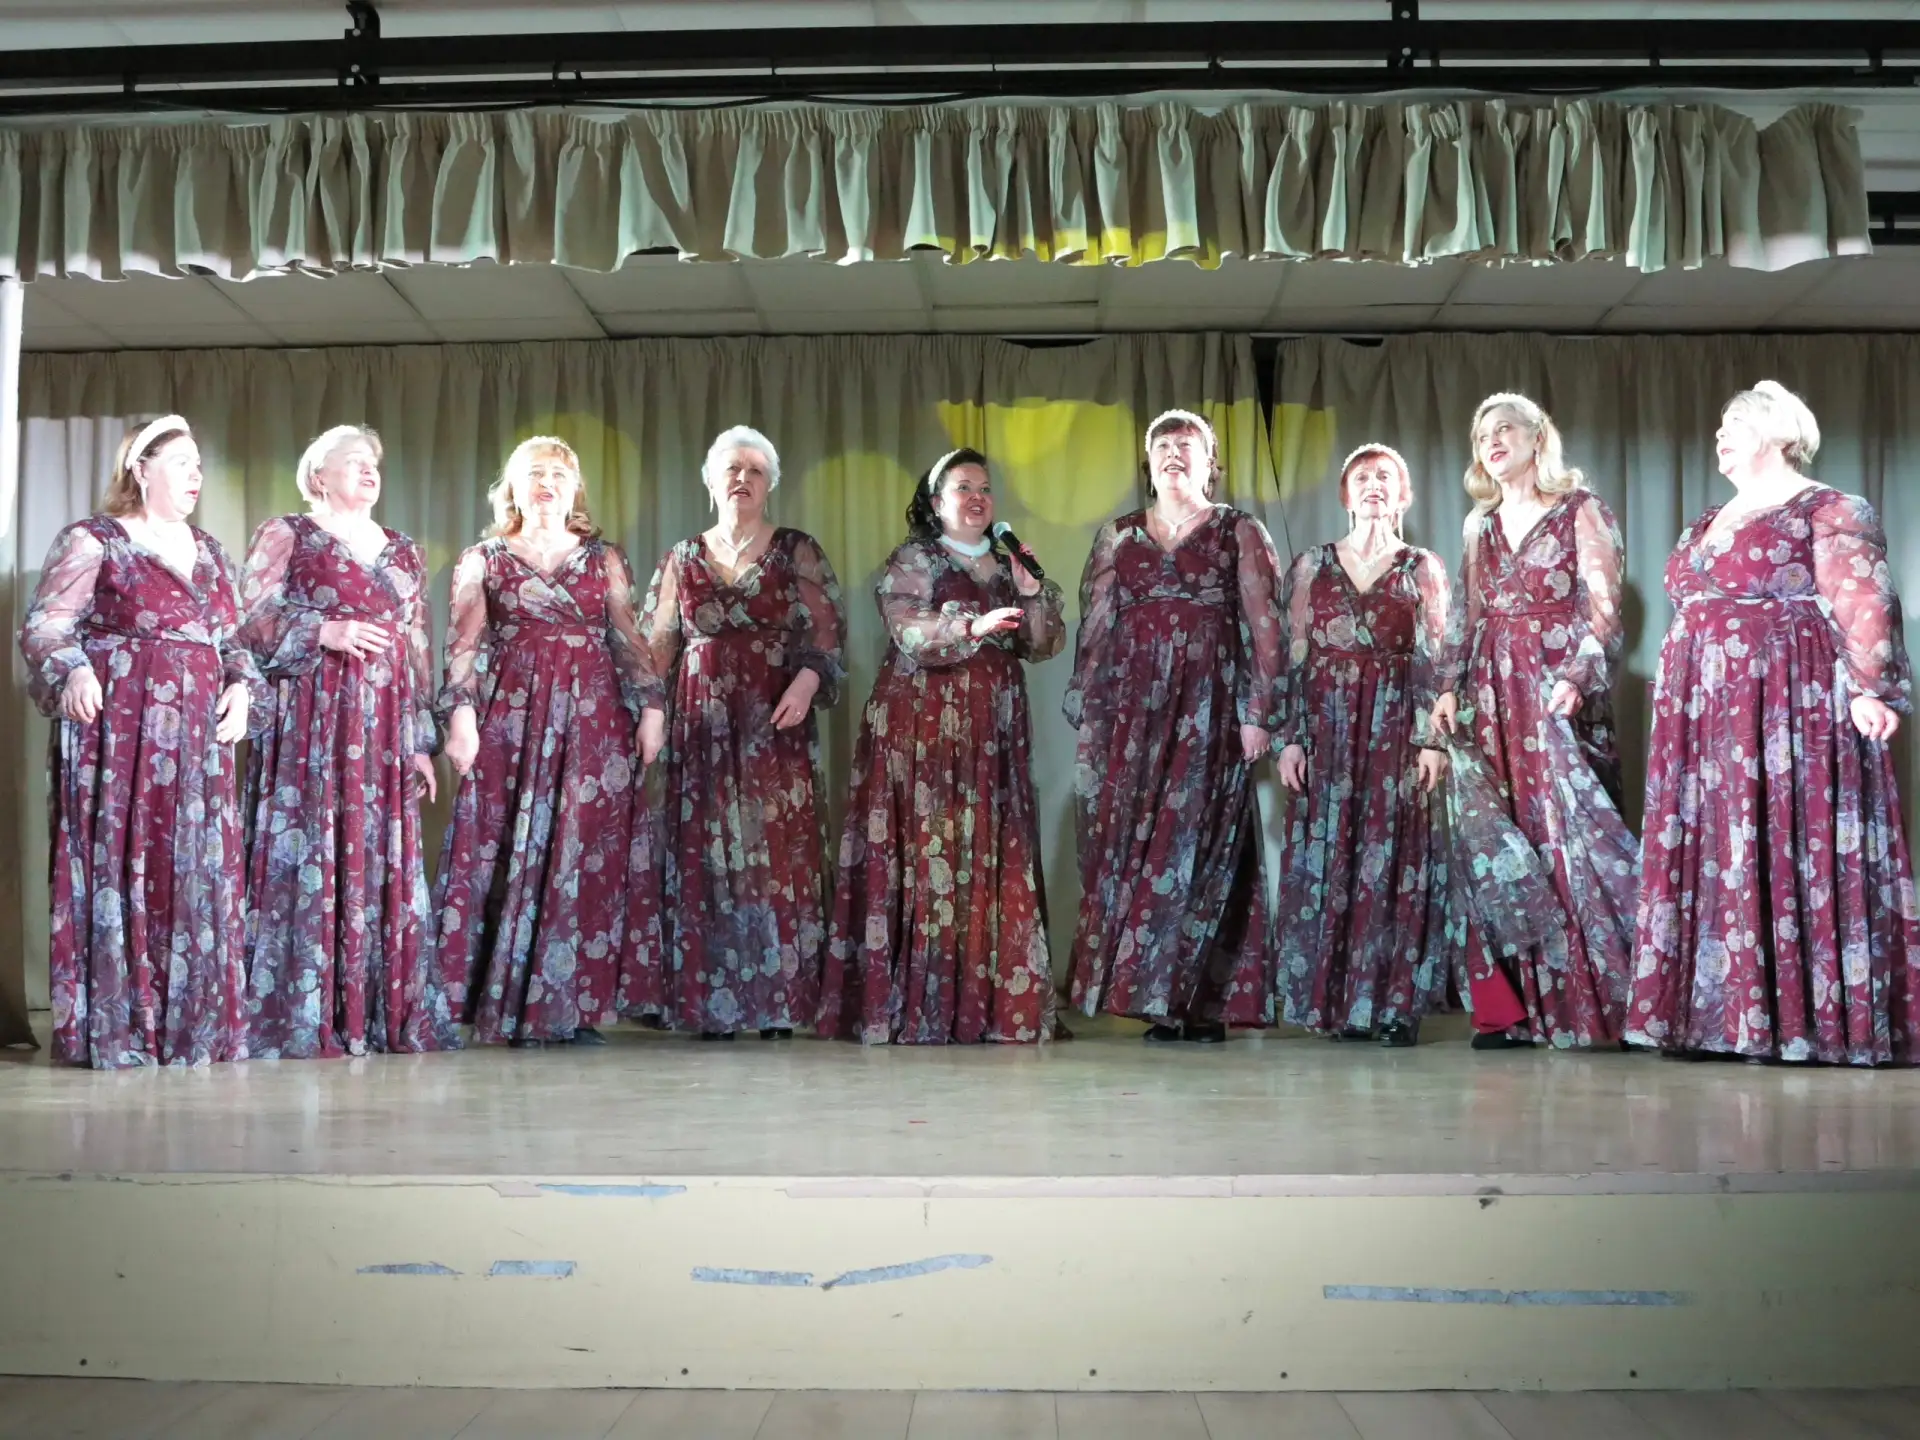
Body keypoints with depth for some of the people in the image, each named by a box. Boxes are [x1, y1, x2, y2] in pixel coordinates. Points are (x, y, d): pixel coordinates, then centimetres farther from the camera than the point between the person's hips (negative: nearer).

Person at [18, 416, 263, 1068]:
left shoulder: (208, 551, 19)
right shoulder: (91, 541, 1)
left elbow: (233, 637, 22)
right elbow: (44, 626, -5)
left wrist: (242, 686, 4)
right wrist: (72, 672, -24)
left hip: (197, 741, 6)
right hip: (118, 733, -6)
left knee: (198, 873, 4)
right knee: (117, 866, -6)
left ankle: (194, 1024, 11)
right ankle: (112, 1027, 0)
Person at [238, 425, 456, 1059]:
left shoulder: (402, 551, 20)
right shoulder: (286, 535, 7)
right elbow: (251, 619, -2)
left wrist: (421, 739, 11)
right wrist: (324, 631, -15)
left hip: (386, 725, 5)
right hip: (312, 715, -5)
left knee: (385, 858, 1)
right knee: (310, 853, -8)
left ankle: (385, 1013, 5)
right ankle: (302, 1019, -5)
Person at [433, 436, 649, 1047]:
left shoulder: (605, 559, 14)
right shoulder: (483, 560, 10)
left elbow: (629, 639, 11)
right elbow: (464, 644, 3)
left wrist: (648, 707, 2)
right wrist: (460, 713, -9)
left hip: (594, 718, 1)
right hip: (510, 716, -1)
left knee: (588, 854, -2)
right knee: (512, 851, -4)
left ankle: (575, 1006, 3)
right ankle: (509, 1007, 1)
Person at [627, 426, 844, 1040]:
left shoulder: (799, 553, 8)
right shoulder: (683, 559, 14)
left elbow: (826, 633, 1)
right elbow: (656, 645, 12)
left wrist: (808, 679, -16)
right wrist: (653, 711, 0)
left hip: (775, 724, -2)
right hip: (702, 727, 2)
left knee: (778, 852, -6)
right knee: (705, 857, -1)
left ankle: (778, 1001, -2)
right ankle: (710, 1003, 4)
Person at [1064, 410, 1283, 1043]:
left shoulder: (1241, 533, 9)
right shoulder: (1118, 536, 17)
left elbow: (1265, 628, 2)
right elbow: (1095, 627, 14)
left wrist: (1259, 712, -7)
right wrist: (1087, 714, 7)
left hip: (1210, 706, -3)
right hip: (1134, 709, 3)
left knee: (1199, 840, -7)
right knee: (1128, 842, -3)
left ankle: (1200, 1000, -3)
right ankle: (1160, 998, 3)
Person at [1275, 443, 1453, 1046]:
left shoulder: (1423, 569, 9)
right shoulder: (1312, 564, 12)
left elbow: (1435, 660, 2)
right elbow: (1294, 656, 8)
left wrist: (1432, 739, -8)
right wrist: (1291, 736, -1)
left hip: (1397, 729, -1)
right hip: (1328, 729, 1)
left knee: (1395, 859, -3)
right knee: (1328, 859, -1)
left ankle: (1395, 1003, 1)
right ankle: (1337, 1001, 5)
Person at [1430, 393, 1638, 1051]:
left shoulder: (1580, 511, 2)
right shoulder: (1481, 525, 18)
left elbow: (1603, 605, -6)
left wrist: (1576, 676, -19)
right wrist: (1451, 688, 5)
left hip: (1558, 690, -5)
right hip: (1492, 695, 5)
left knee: (1569, 835, -10)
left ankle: (1591, 1002, -4)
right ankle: (1509, 1007, 3)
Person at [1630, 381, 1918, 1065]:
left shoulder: (1829, 513, -3)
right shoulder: (1709, 523, 21)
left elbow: (1864, 607, -13)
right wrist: (1676, 703, 22)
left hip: (1789, 710, -8)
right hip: (1706, 718, 8)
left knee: (1787, 851, -9)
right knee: (1707, 856, 5)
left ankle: (1799, 1016, -5)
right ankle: (1715, 1013, 9)